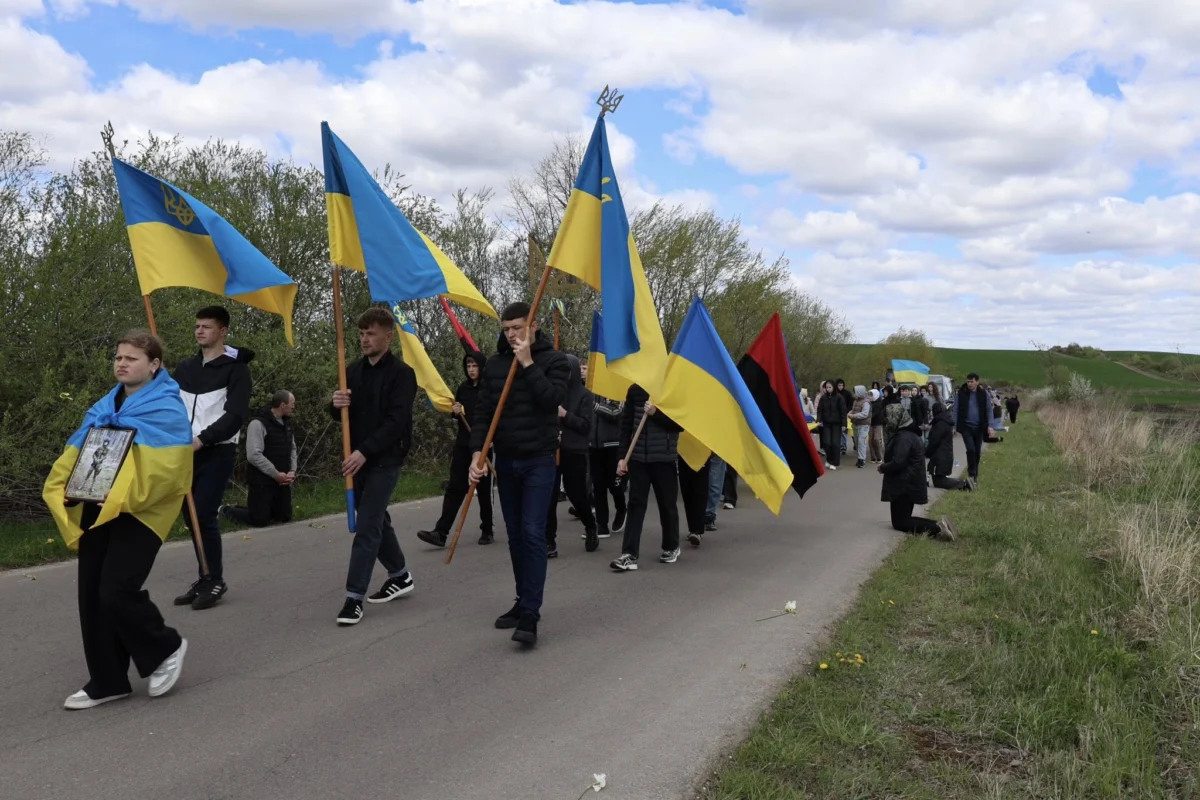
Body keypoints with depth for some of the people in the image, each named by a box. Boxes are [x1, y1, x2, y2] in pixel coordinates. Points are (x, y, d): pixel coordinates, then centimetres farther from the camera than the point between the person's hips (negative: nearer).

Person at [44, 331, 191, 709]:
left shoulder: (167, 409, -9)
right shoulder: (104, 408, 16)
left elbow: (165, 468, -19)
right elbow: (76, 452, 16)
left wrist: (124, 498, -27)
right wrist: (63, 488, -2)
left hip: (138, 514, -8)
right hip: (96, 512, 8)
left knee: (117, 592, -14)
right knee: (91, 596, 7)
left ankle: (166, 648, 12)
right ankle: (106, 681, 18)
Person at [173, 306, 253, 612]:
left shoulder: (235, 369, -5)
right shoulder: (185, 368, 14)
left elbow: (236, 416, -14)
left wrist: (202, 439, -22)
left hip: (217, 452, -6)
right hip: (187, 452, 6)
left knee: (204, 515, -11)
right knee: (191, 516, 8)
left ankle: (215, 580, 3)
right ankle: (206, 578, 20)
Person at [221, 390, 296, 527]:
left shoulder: (286, 423, 10)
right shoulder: (258, 424, -17)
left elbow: (292, 448, 17)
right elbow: (254, 455, -23)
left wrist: (292, 471, 0)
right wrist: (276, 474, -20)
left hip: (282, 481, 8)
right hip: (262, 482, -8)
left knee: (285, 517, 13)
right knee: (260, 520, -6)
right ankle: (225, 510, 20)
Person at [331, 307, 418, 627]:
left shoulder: (402, 373, -10)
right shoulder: (354, 370, 10)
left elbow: (396, 421, -18)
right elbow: (340, 415, 13)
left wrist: (365, 451, -26)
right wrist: (336, 405, -12)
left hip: (384, 461, -7)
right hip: (357, 459, 7)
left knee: (367, 527, -10)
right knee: (377, 521, 16)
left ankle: (354, 596, -7)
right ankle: (400, 576, 33)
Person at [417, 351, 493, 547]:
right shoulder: (463, 388, 10)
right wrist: (455, 412, -2)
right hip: (463, 443, 4)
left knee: (483, 489, 5)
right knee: (454, 487, -1)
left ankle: (487, 530, 19)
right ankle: (440, 532, -6)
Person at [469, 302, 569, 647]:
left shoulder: (553, 360, -4)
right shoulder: (495, 364, 6)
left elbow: (552, 399, -20)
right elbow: (482, 412, 3)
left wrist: (527, 363, -19)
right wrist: (477, 452, -9)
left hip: (539, 461, -5)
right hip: (506, 461, 5)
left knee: (533, 534, -12)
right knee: (516, 536, 11)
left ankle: (530, 615, -12)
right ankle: (524, 602, 22)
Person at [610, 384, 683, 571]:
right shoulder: (635, 390, 6)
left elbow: (681, 423, -8)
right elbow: (626, 424, 8)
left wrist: (656, 413, -21)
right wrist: (622, 456, 4)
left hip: (664, 458, -2)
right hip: (637, 457, 2)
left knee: (667, 504, 9)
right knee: (636, 504, -3)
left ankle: (671, 547, 27)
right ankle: (629, 554, -7)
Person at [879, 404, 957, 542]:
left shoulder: (903, 437, -20)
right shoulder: (909, 433, 13)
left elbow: (897, 462, -28)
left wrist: (883, 467, -10)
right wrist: (886, 466, 7)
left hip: (904, 486, -10)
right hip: (909, 484, 10)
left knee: (899, 523, -4)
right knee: (903, 519, 16)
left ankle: (936, 529, -17)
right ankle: (939, 525, 2)